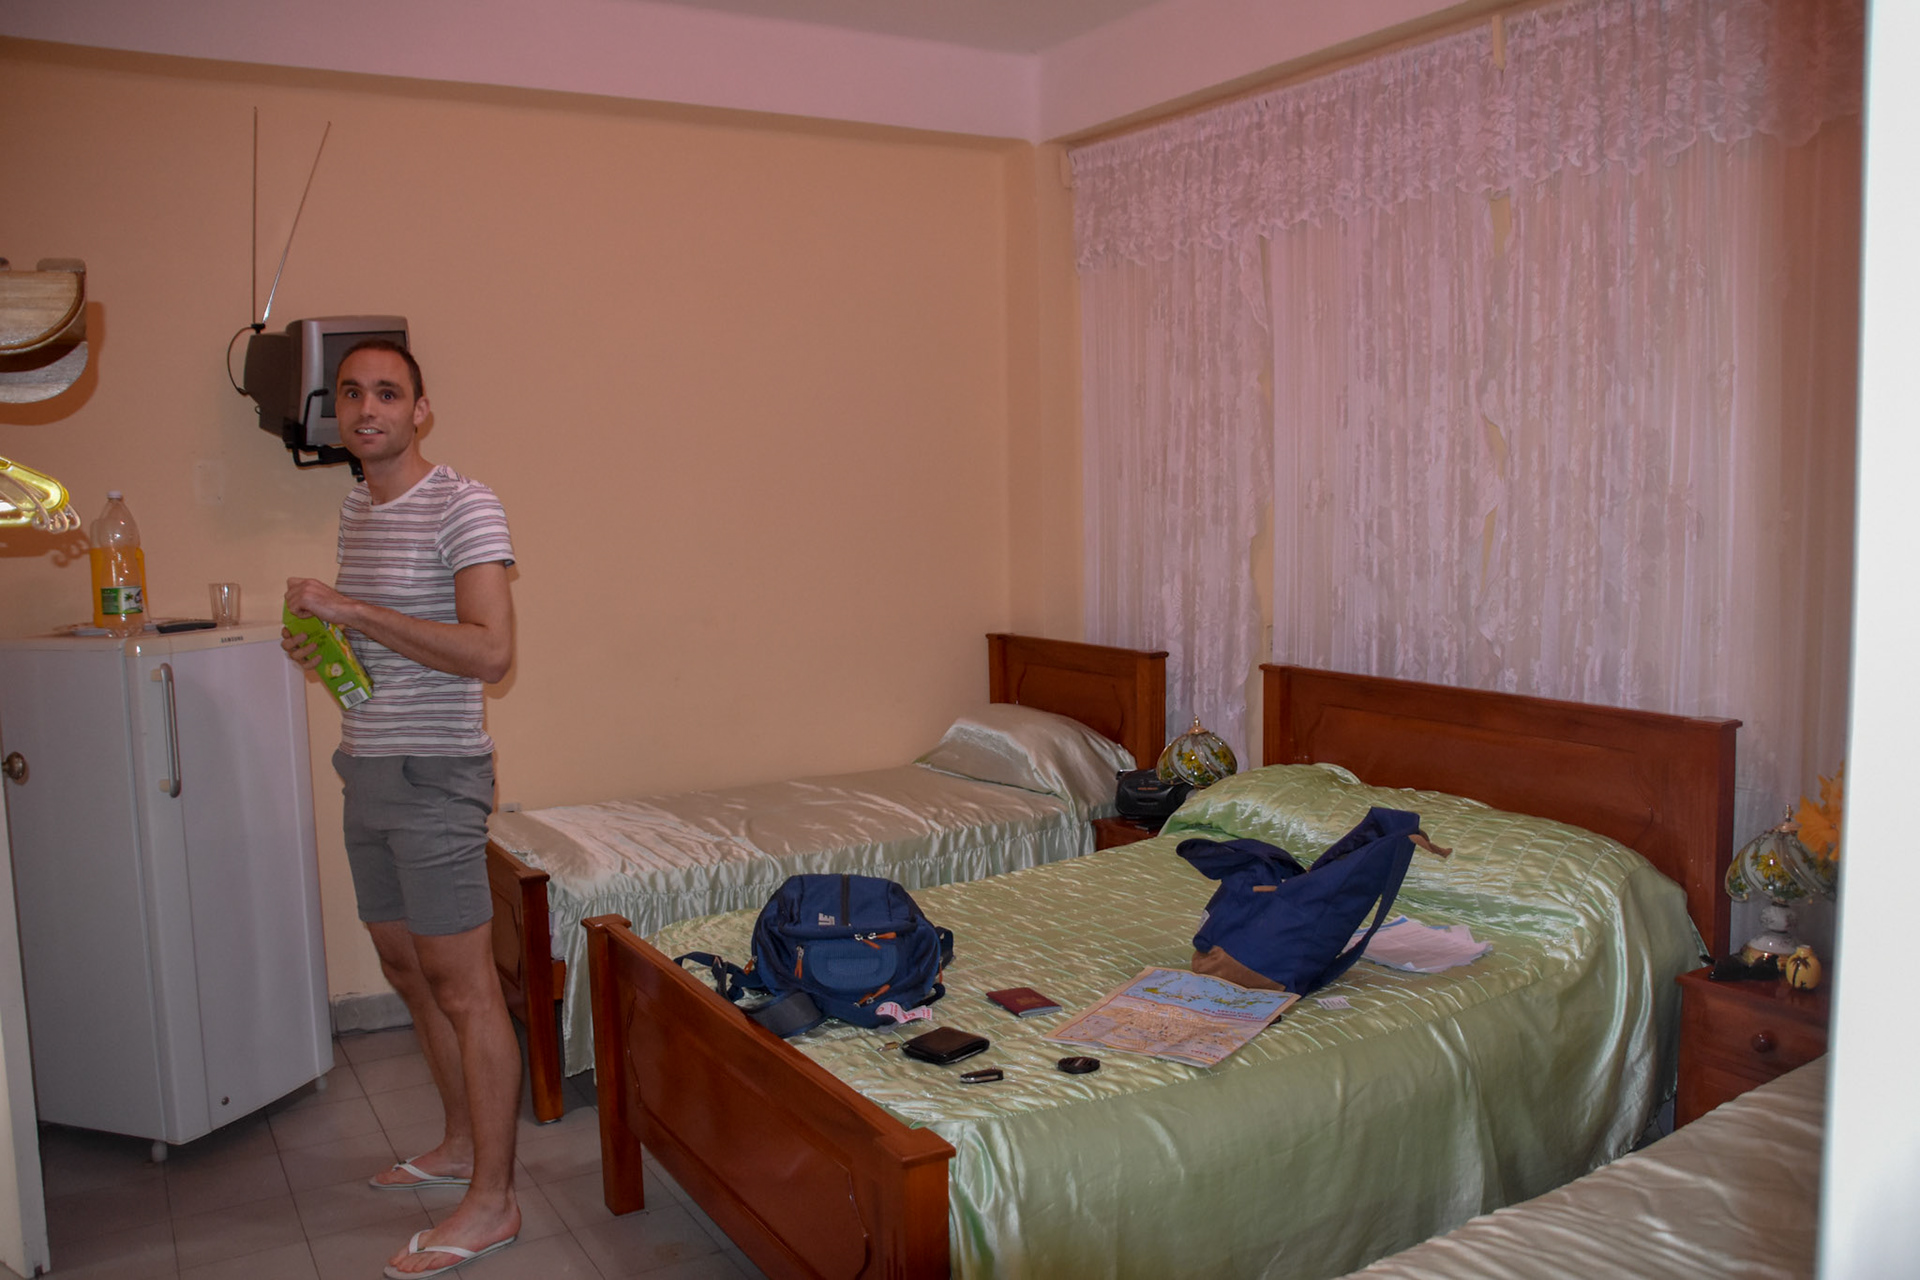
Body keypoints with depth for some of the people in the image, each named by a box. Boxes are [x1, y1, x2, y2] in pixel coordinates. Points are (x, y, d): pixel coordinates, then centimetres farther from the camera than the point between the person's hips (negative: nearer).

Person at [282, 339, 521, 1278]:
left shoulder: (462, 507, -13)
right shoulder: (355, 511, 14)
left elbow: (489, 651, -23)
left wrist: (356, 611, -24)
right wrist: (319, 640, 4)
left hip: (434, 776, -9)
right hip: (367, 771, 9)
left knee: (462, 987, -4)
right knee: (406, 969, 17)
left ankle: (492, 1202, 6)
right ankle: (461, 1143, 34)